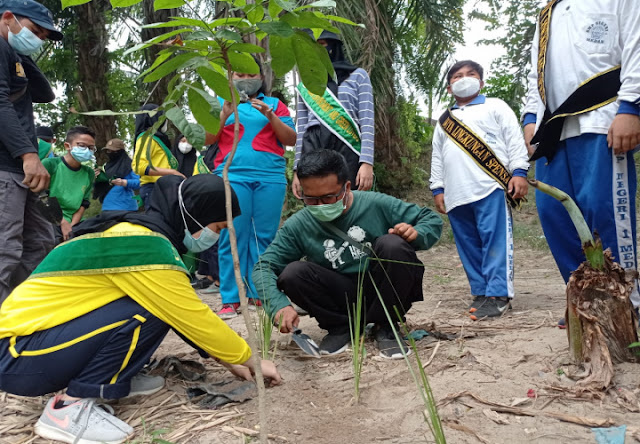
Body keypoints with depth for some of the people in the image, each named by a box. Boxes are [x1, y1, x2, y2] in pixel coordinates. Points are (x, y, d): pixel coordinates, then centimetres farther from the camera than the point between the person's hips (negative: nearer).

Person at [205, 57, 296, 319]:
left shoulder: (274, 104, 18)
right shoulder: (221, 102, 19)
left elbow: (291, 140, 9)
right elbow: (208, 139, 10)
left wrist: (270, 116, -5)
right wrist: (225, 113, -4)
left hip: (270, 177, 1)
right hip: (232, 176, -1)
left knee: (265, 237, -4)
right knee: (233, 237, -8)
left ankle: (260, 294, 2)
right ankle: (230, 300, -5)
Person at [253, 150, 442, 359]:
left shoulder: (376, 205, -11)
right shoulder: (298, 226, -8)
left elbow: (432, 219, -1)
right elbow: (263, 268, -11)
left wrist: (416, 234, -25)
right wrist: (279, 305, -29)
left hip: (384, 292, 0)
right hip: (344, 299, 1)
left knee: (392, 245, -29)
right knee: (291, 274, -23)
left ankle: (385, 327, -8)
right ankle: (340, 327, 1)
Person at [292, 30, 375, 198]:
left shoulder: (357, 75, 12)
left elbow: (367, 122, 1)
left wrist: (367, 162, -11)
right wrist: (297, 169, 10)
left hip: (346, 150, -2)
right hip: (313, 150, 2)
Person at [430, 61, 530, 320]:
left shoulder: (495, 107, 14)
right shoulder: (444, 121, 26)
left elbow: (514, 140, 4)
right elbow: (437, 157, 25)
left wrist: (519, 172, -8)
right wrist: (438, 189, 16)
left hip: (490, 188, -5)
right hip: (456, 194, 5)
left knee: (495, 241, -11)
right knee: (468, 246, 5)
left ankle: (498, 295, -10)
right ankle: (481, 293, 12)